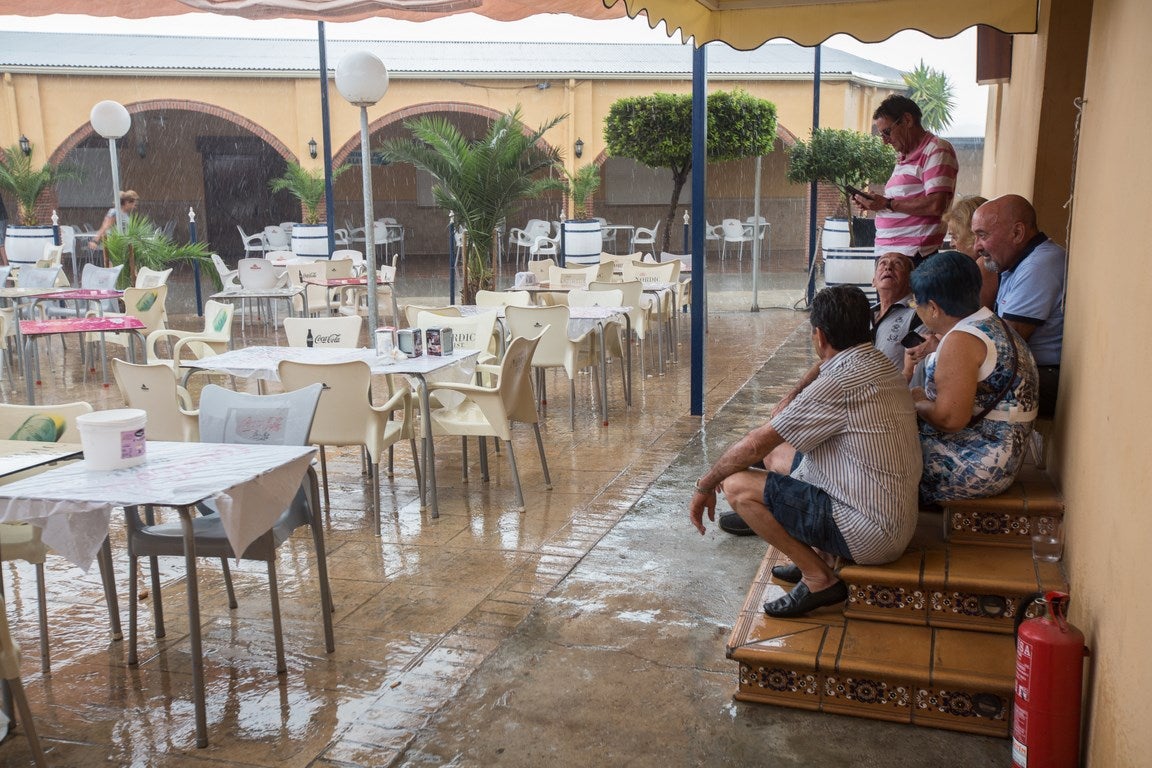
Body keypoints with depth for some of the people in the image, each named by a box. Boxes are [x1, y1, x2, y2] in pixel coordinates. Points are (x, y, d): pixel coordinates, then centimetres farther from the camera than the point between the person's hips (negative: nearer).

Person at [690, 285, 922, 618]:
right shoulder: (879, 364, 6)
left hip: (870, 534, -10)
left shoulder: (842, 383, -23)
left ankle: (819, 578, -3)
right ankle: (817, 556, 16)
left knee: (737, 485, -11)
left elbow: (755, 444, -16)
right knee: (776, 455, 18)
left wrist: (706, 486, -5)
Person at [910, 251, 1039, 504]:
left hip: (977, 468, -10)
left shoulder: (961, 340, -20)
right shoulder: (992, 324, 11)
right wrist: (923, 395, 10)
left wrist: (915, 405, -7)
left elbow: (950, 419, -25)